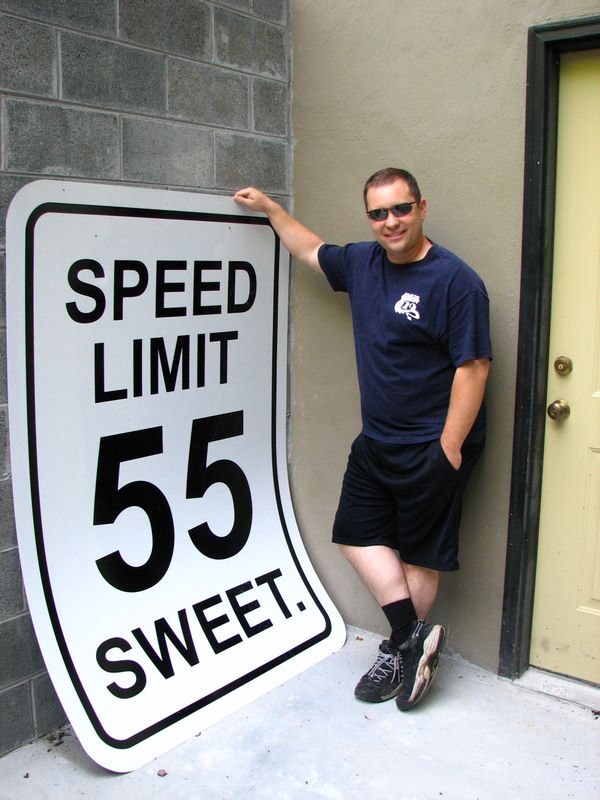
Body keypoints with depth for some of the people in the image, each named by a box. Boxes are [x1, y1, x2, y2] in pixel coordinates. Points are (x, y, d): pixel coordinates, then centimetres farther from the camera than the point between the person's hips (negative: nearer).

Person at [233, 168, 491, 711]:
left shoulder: (455, 280, -16)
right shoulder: (362, 263, 5)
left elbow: (473, 368, -18)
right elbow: (311, 249, 26)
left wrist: (448, 448, -20)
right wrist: (268, 207, 29)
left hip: (432, 447, -7)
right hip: (376, 441, 8)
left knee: (420, 552, 5)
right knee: (358, 533, 8)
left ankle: (401, 647, 22)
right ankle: (413, 636, 16)